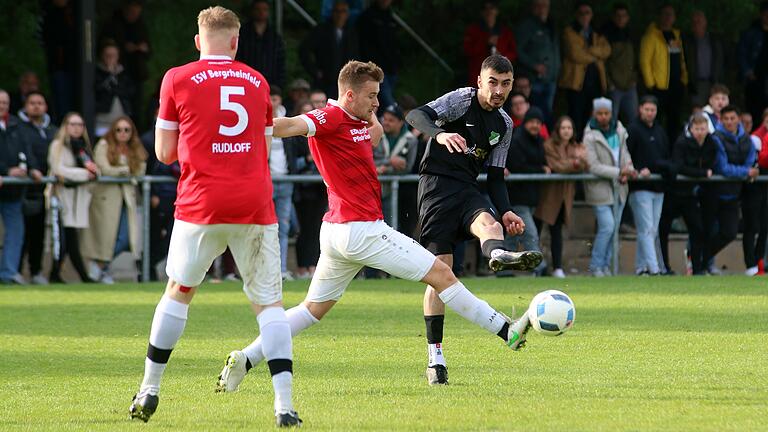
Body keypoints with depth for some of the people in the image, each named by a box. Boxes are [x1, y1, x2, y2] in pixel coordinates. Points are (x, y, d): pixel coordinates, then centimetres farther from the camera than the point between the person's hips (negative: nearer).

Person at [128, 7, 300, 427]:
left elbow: (164, 153, 7)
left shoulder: (177, 80, 2)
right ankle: (284, 403, -9)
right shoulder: (257, 82, 11)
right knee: (268, 301, 3)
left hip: (201, 203, -1)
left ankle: (149, 389, 20)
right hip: (255, 203, 1)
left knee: (179, 291, 16)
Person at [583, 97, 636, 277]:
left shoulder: (619, 131, 7)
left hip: (619, 187, 6)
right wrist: (619, 172, -21)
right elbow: (594, 166, -16)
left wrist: (629, 170, -7)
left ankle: (605, 265, 16)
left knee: (614, 228, 6)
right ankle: (595, 265, 0)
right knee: (607, 226, -12)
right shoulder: (590, 137, -11)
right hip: (600, 187, -6)